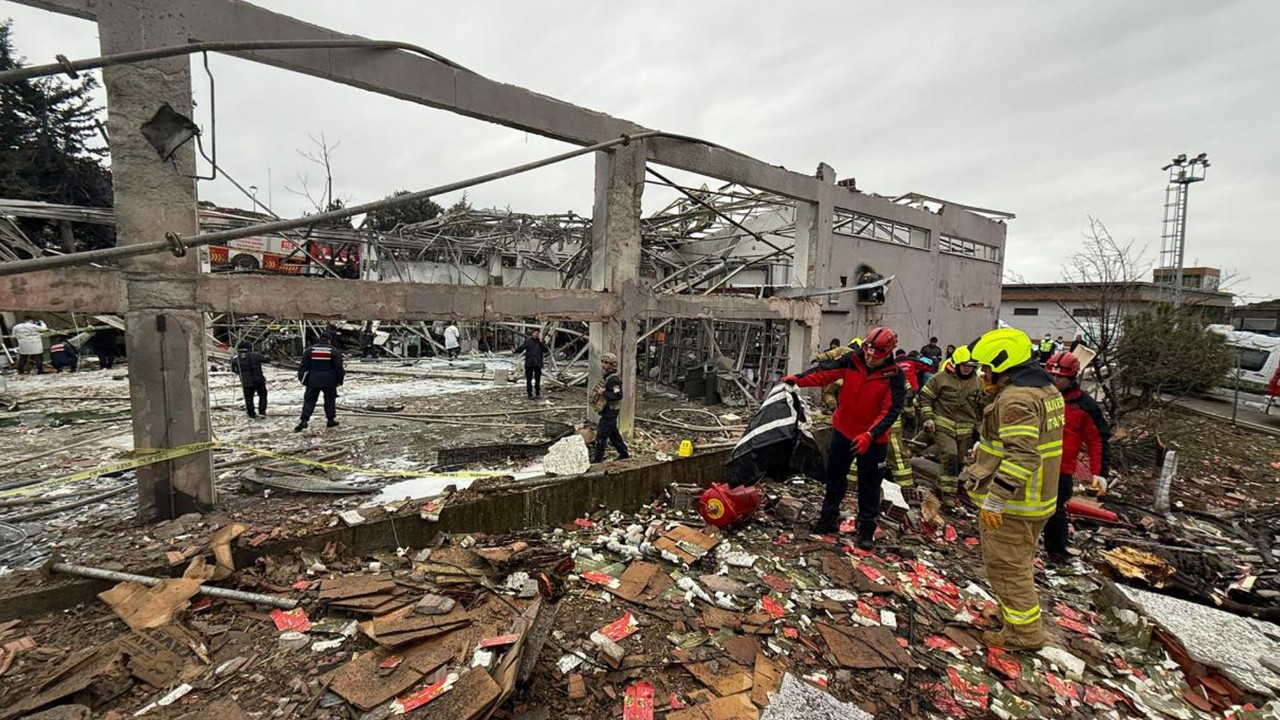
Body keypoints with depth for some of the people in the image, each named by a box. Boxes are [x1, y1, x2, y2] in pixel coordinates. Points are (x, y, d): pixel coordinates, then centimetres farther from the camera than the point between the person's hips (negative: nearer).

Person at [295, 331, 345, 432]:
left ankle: (304, 420, -4)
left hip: (313, 381, 2)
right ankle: (331, 420, 14)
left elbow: (303, 365, 3)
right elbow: (339, 367, -3)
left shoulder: (309, 349, 2)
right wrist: (340, 380, 7)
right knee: (330, 399, 11)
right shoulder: (334, 351, -4)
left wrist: (301, 377, 12)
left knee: (309, 400, 7)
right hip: (329, 381, -1)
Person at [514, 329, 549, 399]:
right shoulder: (527, 341, 2)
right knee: (529, 379, 1)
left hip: (538, 364, 1)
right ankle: (530, 394, 9)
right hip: (529, 364, -1)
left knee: (538, 379, 8)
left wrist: (541, 342, -16)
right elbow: (520, 349, -2)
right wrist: (515, 350, -22)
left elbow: (546, 350, -9)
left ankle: (537, 393, 21)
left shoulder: (541, 342, 4)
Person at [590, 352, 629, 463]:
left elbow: (618, 395, -28)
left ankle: (597, 459, 2)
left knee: (601, 435, -6)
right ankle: (624, 454, 32)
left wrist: (603, 393, -27)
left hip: (610, 411, -10)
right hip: (607, 410, 10)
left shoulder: (614, 379, -20)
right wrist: (599, 392, 10)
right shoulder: (606, 376, 11)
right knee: (613, 433, 20)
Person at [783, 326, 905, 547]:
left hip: (873, 439, -3)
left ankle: (866, 530, 22)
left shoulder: (894, 376, -16)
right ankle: (829, 519, 31)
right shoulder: (853, 360, -9)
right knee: (835, 475, 14)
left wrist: (870, 435, -31)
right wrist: (798, 379, -25)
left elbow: (891, 411, -20)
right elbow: (825, 372, -10)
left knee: (869, 485, 7)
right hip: (843, 430, 3)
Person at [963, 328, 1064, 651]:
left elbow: (1021, 456, -30)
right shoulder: (1046, 389, 10)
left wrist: (994, 500, -29)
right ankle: (1020, 613, 41)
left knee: (1006, 566, 5)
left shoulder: (1016, 398, -24)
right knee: (1019, 562, 25)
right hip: (1037, 498, 10)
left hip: (1011, 502, -10)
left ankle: (1024, 633, 19)